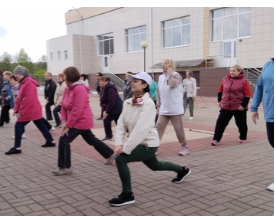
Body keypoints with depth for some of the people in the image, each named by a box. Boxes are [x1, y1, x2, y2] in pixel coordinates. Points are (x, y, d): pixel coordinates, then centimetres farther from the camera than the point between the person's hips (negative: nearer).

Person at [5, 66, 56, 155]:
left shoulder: (29, 83, -21)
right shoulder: (23, 82, 12)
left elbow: (28, 100, -26)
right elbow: (19, 97, 14)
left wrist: (21, 112, -22)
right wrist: (16, 109, 5)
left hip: (30, 110, -10)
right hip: (34, 110, 10)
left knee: (18, 126, -5)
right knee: (41, 126, 15)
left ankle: (17, 148, 0)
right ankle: (51, 141, 24)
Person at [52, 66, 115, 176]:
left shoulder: (80, 89, -23)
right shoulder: (68, 89, 7)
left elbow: (77, 110, -26)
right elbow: (64, 105, 8)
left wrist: (68, 125, -23)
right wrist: (64, 120, -6)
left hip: (81, 121, -10)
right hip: (81, 121, 10)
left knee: (63, 141, -10)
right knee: (91, 140, 21)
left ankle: (65, 167, 0)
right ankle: (110, 154, 36)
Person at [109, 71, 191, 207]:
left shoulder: (148, 104, -24)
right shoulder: (127, 103, -1)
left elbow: (141, 129, -31)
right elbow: (121, 123, -4)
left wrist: (126, 148, -32)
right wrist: (119, 143, -18)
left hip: (149, 144, -8)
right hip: (140, 143, 9)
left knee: (120, 159, -22)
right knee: (155, 166, 29)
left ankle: (127, 195, -4)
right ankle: (182, 170, 54)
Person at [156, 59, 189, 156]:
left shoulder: (176, 75, -7)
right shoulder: (161, 77, 12)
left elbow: (172, 84, -30)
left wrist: (170, 73, -18)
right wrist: (158, 105, 12)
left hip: (175, 109, -5)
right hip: (163, 110, 5)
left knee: (179, 129, 3)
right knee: (159, 127, -2)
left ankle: (184, 147, 19)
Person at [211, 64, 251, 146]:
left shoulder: (243, 81, -8)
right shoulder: (225, 79, 4)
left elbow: (248, 95, -8)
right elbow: (220, 90, 17)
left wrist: (243, 105, -14)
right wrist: (219, 100, 13)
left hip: (239, 108, -3)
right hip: (225, 107, 3)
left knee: (241, 124, 13)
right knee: (220, 123, -2)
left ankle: (243, 138, 34)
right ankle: (216, 139, 2)